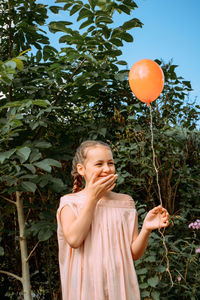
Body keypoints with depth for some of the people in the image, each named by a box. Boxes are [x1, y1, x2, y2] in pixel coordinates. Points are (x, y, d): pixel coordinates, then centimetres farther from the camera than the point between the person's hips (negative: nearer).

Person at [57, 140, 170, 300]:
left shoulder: (125, 202, 4)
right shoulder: (70, 202, -2)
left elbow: (134, 254, 1)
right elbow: (74, 239, -20)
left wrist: (146, 230, -18)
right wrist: (92, 197, -16)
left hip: (120, 286, 2)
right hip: (85, 286, -2)